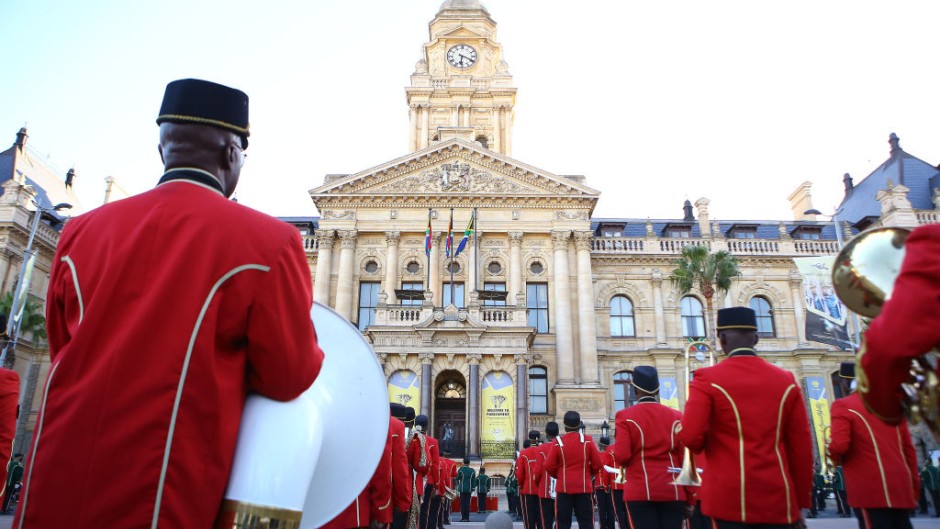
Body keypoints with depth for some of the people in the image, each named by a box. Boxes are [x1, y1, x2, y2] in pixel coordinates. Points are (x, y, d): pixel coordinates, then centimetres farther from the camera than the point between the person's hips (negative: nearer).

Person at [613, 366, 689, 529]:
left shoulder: (626, 416, -4)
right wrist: (690, 498, 10)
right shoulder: (676, 416, 4)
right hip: (673, 491, 3)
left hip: (640, 491, -3)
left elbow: (621, 457, -11)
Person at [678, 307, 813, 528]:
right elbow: (801, 446, 7)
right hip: (777, 497, 4)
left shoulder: (708, 379, -8)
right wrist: (800, 502, 15)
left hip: (730, 498, -3)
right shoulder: (786, 380, 5)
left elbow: (690, 437, -16)